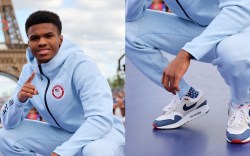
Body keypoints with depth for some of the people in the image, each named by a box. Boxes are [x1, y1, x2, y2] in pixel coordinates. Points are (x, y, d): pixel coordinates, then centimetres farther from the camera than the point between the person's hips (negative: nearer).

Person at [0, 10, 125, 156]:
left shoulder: (80, 64, -22)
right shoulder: (29, 70, -2)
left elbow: (101, 119, -31)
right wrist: (19, 99, -21)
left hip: (103, 132, -7)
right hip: (63, 134, 7)